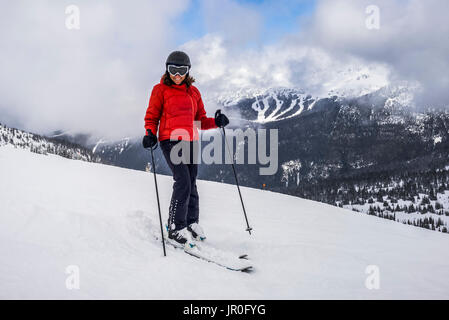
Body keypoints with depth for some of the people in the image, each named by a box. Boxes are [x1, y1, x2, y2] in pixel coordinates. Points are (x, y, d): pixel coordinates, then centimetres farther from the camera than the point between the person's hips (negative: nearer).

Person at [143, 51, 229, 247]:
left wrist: (216, 122, 0)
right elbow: (152, 117, 3)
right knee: (183, 182, -16)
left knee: (191, 184, 8)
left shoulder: (193, 92, 16)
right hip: (170, 140, -5)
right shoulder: (160, 89, 3)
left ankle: (191, 223, 22)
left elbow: (200, 120, 18)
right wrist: (150, 134, -15)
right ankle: (175, 228, -9)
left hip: (190, 142, 5)